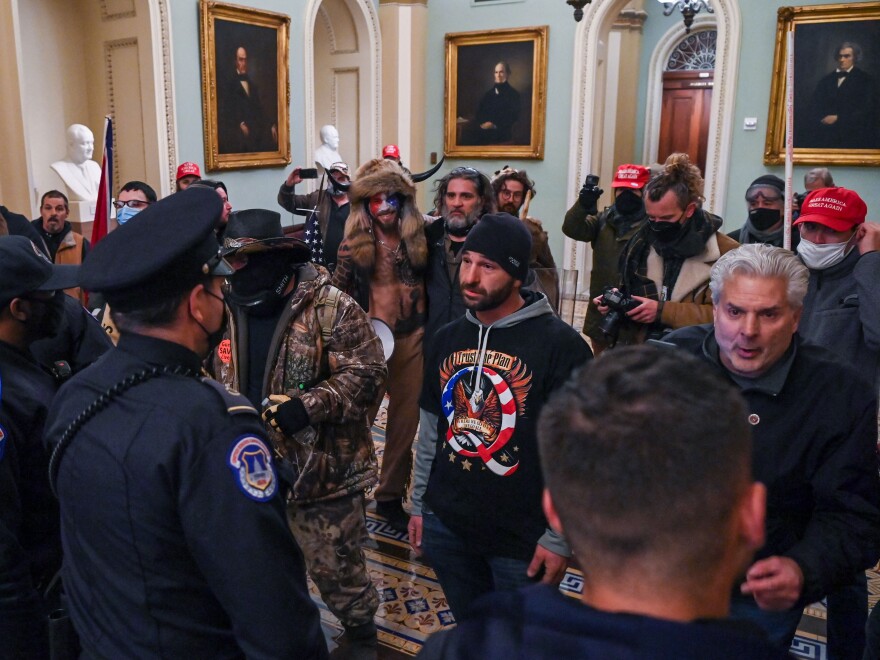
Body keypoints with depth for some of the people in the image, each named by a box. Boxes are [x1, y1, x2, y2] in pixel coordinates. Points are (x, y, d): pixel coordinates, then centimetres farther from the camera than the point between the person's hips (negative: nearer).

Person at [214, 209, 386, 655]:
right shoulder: (228, 309, 3)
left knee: (335, 564, 9)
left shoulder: (329, 307, -16)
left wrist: (308, 406, -28)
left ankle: (361, 632, 37)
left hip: (322, 467, -6)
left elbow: (367, 374, -20)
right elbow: (218, 380, 16)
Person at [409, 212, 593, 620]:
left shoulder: (560, 344, -16)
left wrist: (559, 538, -12)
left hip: (524, 539, -5)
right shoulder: (447, 338, 2)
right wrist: (419, 502, 13)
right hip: (445, 525, 5)